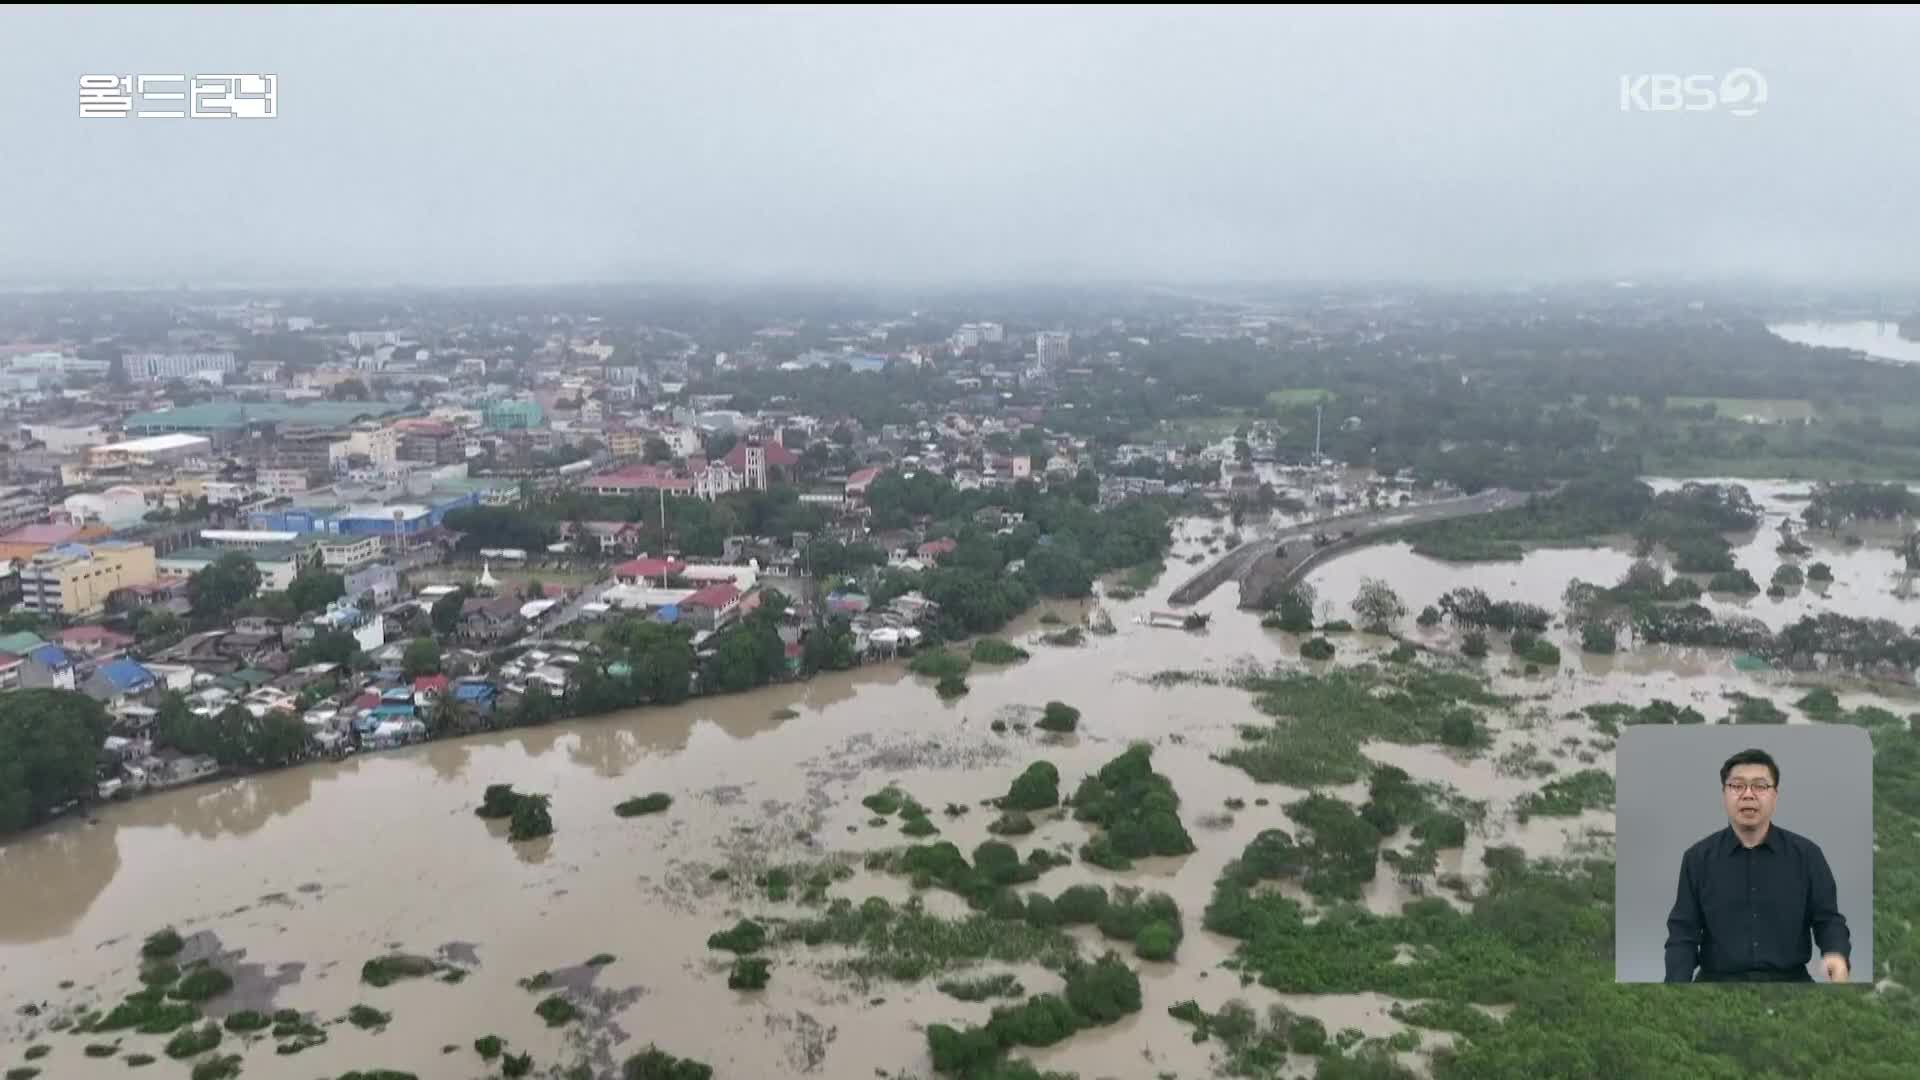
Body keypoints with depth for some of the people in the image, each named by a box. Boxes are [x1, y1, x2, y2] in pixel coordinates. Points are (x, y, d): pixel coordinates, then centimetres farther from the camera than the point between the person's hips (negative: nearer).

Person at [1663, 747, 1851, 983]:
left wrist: (1836, 955, -14)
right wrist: (1677, 982, -13)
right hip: (1719, 979, -1)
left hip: (1788, 978, 1)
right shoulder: (1698, 858, 4)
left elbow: (1827, 918, 9)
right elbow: (1683, 931, 3)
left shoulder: (1806, 855, 5)